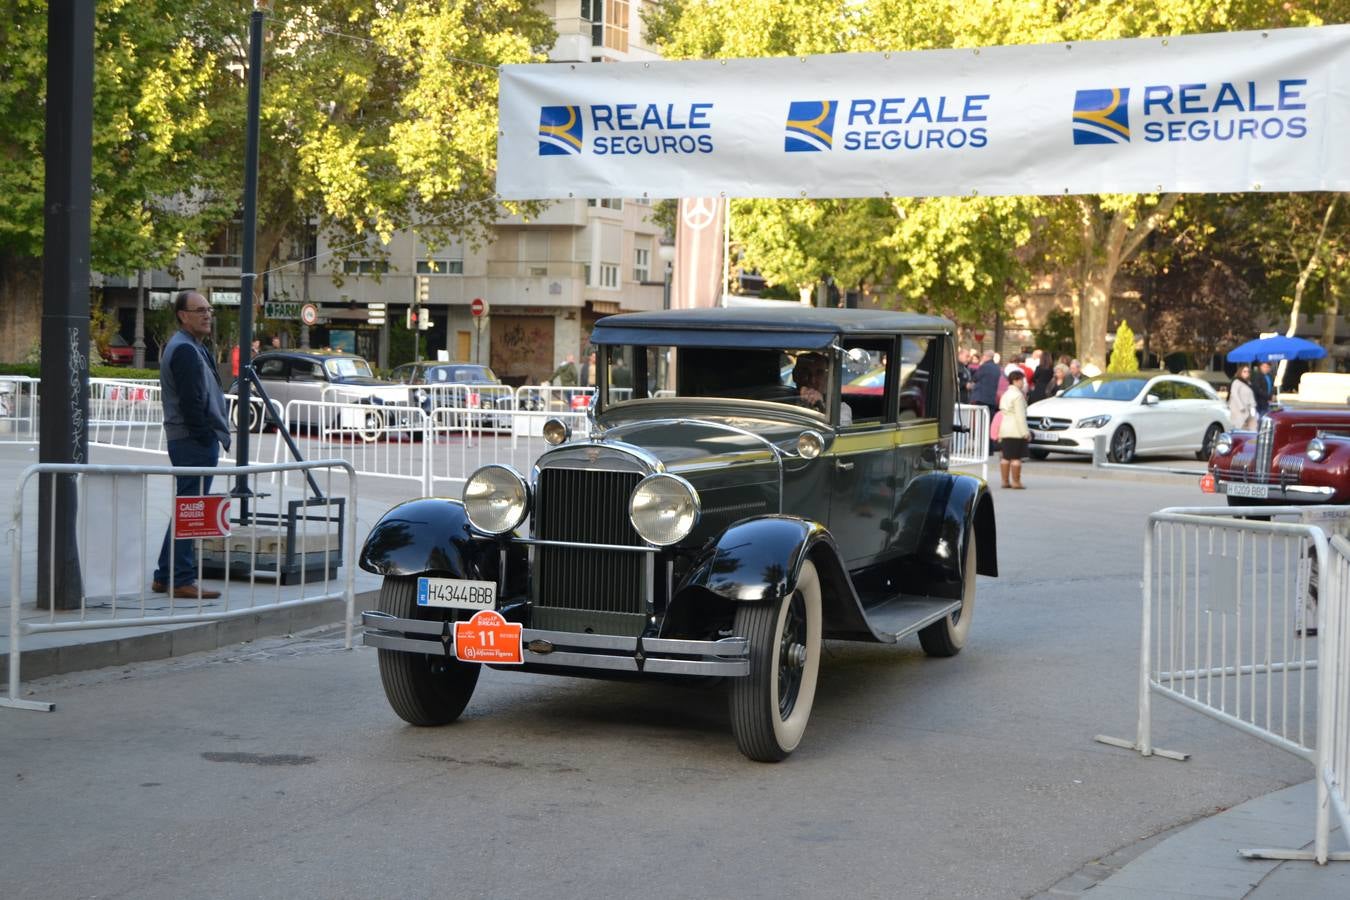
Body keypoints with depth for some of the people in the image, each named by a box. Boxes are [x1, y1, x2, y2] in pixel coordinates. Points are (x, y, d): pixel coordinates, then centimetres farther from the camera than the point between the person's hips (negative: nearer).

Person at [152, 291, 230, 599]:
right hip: (195, 441, -11)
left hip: (188, 442, 11)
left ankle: (165, 576, 22)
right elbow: (191, 401, -21)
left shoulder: (191, 348, 21)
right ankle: (181, 580, -4)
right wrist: (206, 437, -20)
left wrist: (215, 435, 19)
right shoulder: (185, 350, -14)